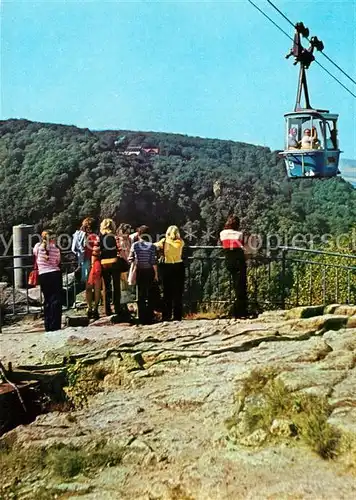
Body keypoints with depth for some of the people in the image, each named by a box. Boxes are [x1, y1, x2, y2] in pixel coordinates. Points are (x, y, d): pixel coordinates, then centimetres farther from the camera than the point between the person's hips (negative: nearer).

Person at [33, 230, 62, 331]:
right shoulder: (56, 248, 0)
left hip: (42, 275, 2)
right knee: (56, 300, 0)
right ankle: (55, 326, -4)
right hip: (55, 274, -2)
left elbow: (35, 255, 20)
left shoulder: (37, 246, 2)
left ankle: (48, 326, 15)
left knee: (47, 300, 12)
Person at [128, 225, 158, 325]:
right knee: (150, 295, 7)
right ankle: (149, 318, 8)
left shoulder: (135, 245, -4)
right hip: (149, 272, -1)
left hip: (139, 272, 1)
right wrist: (156, 274, -1)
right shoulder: (151, 246, -7)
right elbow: (154, 261, -8)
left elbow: (130, 259, -2)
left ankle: (142, 318, 10)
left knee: (141, 295, 9)